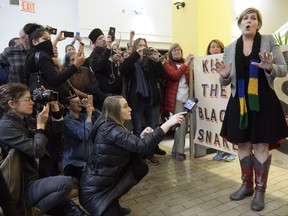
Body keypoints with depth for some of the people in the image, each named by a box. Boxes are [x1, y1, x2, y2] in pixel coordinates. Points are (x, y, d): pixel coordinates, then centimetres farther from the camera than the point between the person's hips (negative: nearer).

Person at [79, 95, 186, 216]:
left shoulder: (112, 126, 5)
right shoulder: (109, 129, -24)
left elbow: (131, 146, 8)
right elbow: (140, 146, -34)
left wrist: (142, 137, -10)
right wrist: (168, 123, -32)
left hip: (108, 181, 9)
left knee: (141, 167, 2)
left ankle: (113, 203, 14)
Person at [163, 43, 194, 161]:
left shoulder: (185, 62, 16)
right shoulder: (167, 63, 4)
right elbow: (175, 75, -14)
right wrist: (186, 63, -15)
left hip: (187, 96, 5)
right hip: (176, 97, -5)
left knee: (184, 123, 6)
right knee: (181, 123, -10)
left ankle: (176, 150, 19)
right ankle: (179, 151, 1)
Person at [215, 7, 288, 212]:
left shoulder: (269, 41, 1)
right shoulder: (230, 48, 7)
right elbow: (226, 82, 9)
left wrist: (270, 67, -22)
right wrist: (224, 75, -14)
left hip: (263, 101, -3)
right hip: (239, 102, 3)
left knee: (261, 145, 1)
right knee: (243, 144, 10)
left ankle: (260, 190, 16)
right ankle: (247, 185, 27)